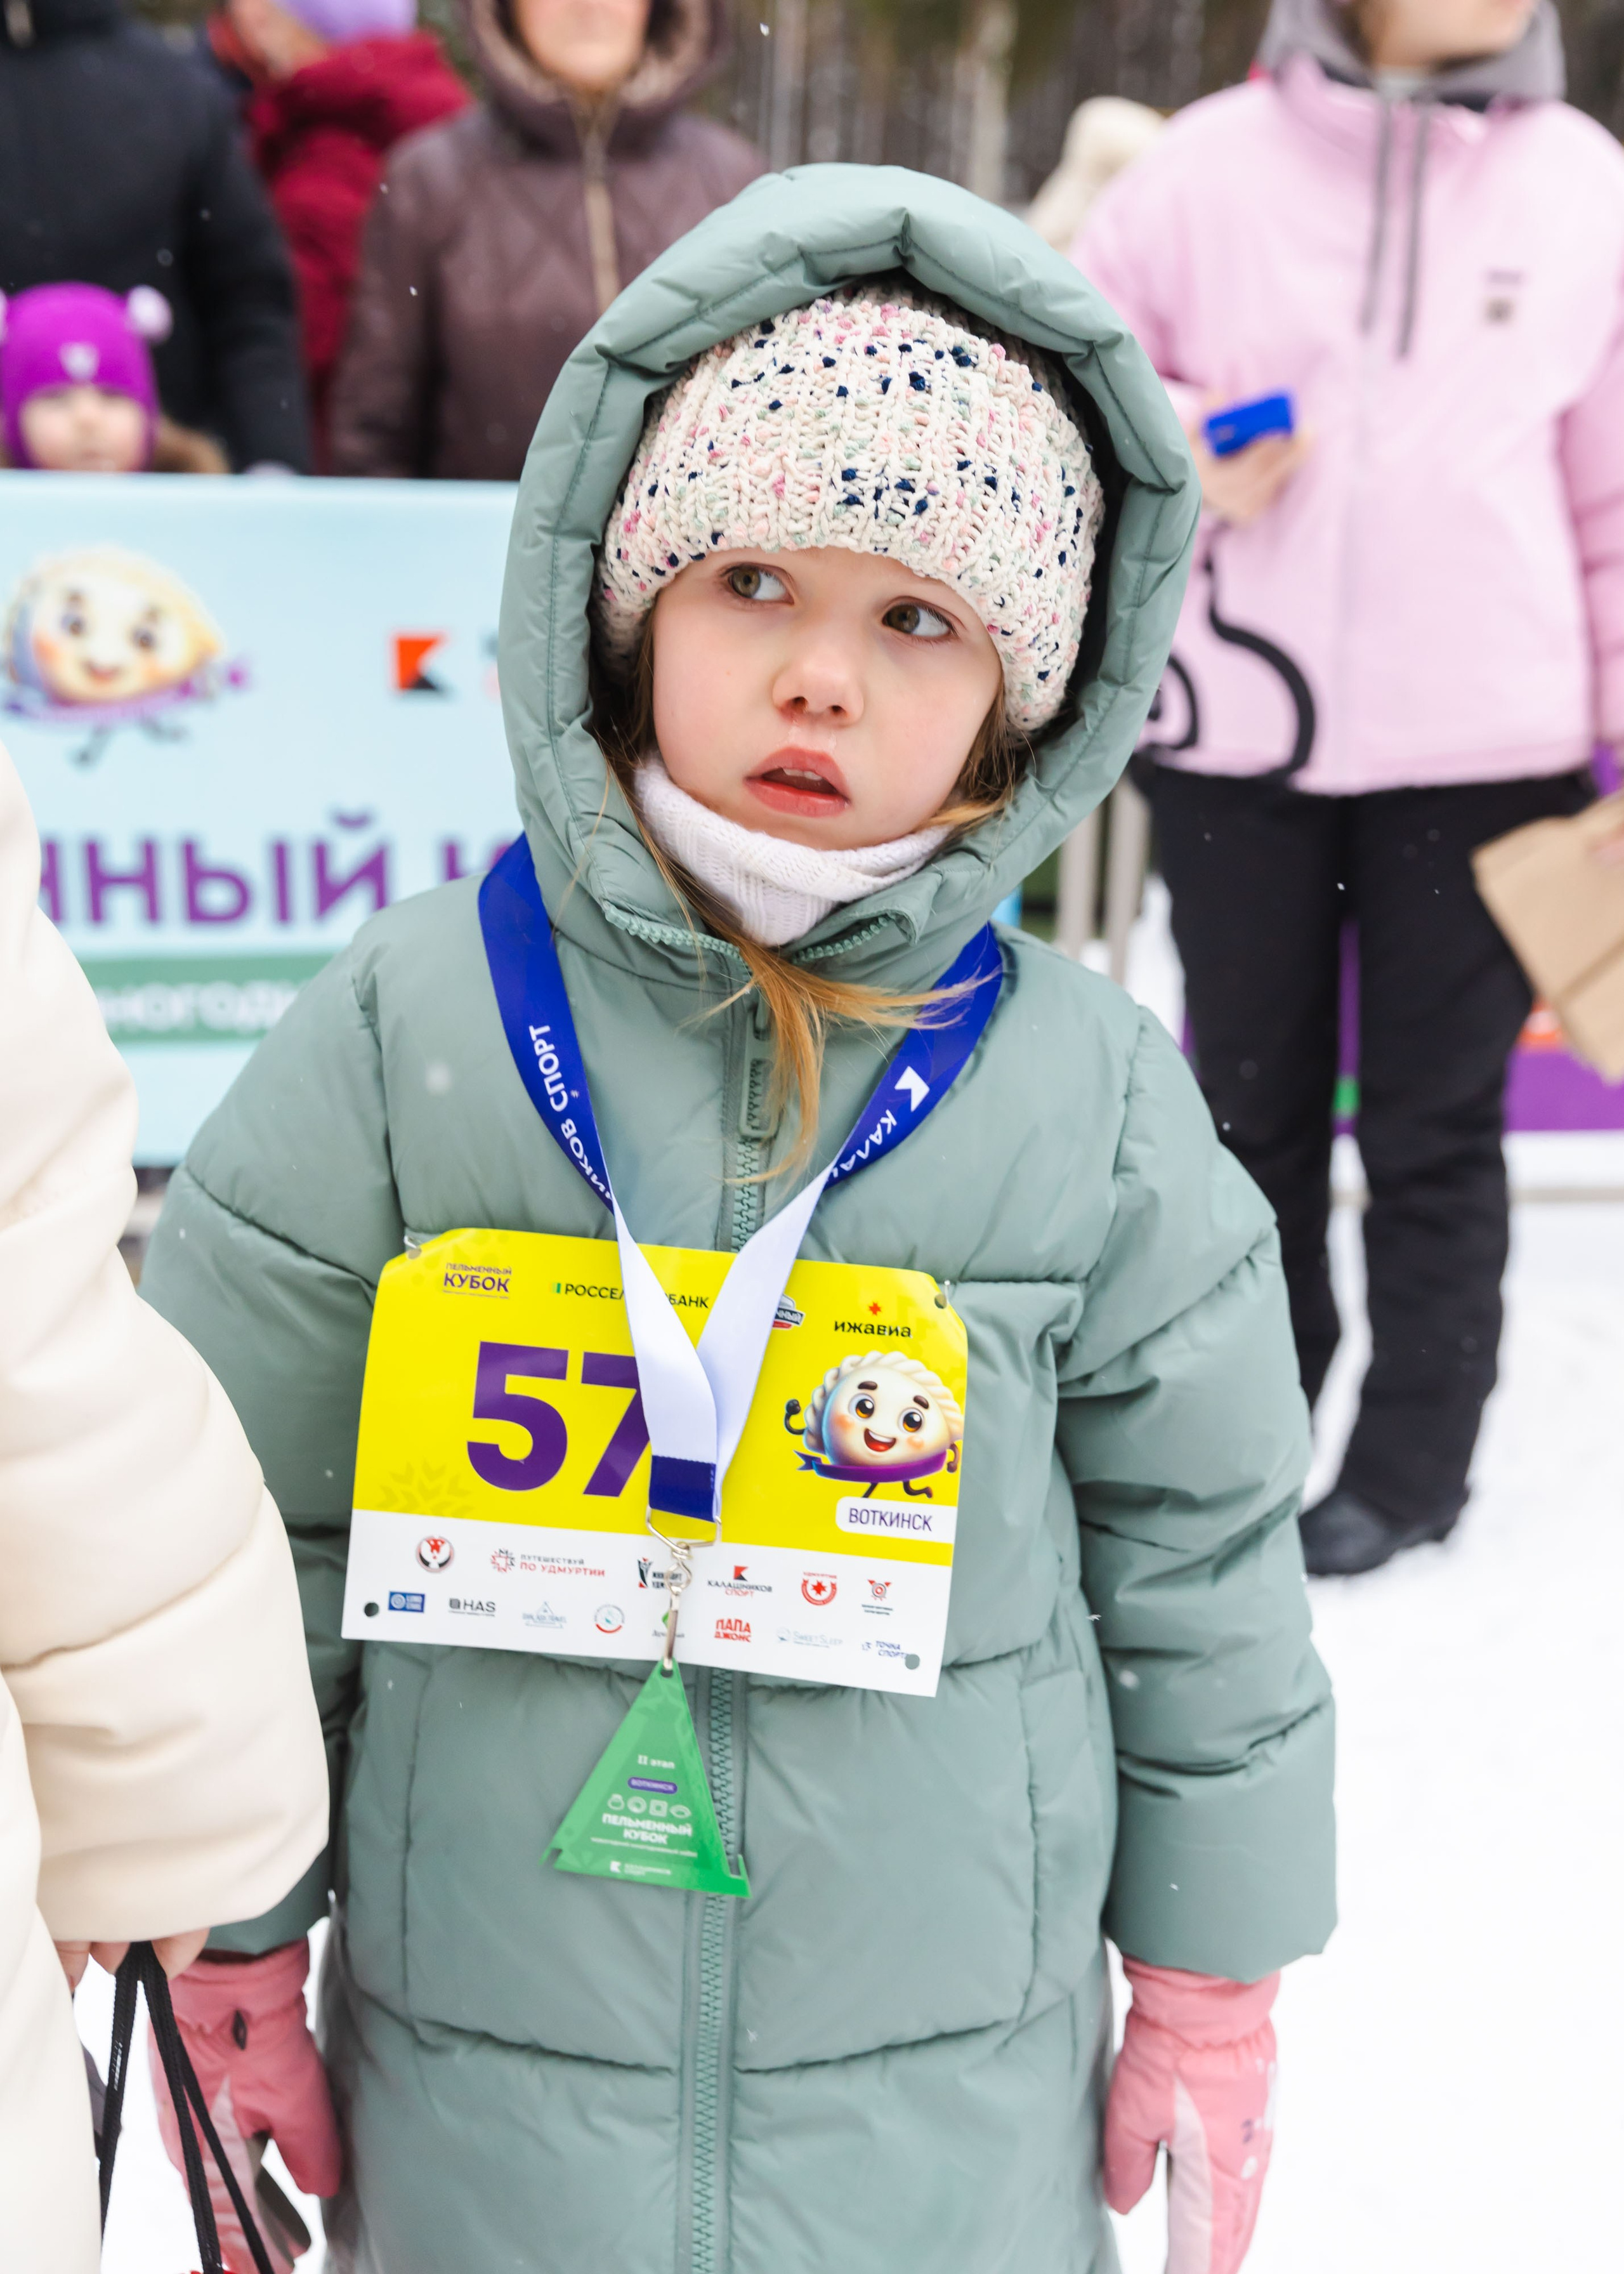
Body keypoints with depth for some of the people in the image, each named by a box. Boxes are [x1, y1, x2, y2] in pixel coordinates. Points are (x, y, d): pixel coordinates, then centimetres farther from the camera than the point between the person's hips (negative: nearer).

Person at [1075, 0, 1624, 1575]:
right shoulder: (1208, 168, -2)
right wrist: (1177, 451, -12)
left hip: (1482, 746, 0)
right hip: (1233, 732, 1)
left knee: (1435, 1122, 6)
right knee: (1254, 1103, 14)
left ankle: (1413, 1458, 21)